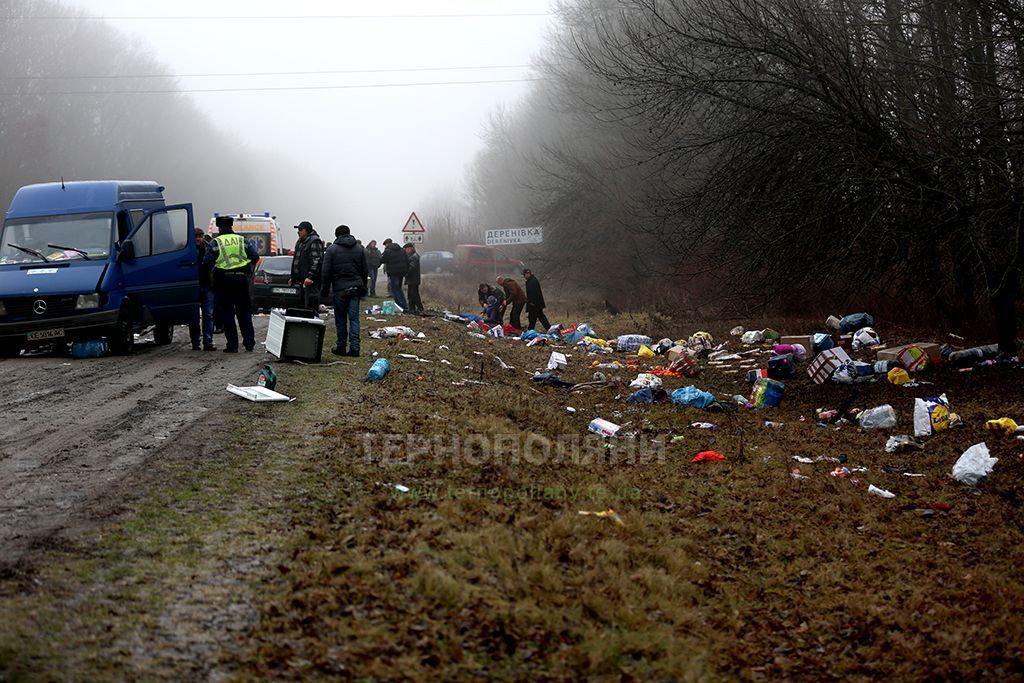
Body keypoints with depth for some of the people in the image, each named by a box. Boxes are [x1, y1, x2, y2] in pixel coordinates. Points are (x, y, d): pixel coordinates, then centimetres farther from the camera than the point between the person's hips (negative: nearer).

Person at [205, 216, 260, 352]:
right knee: (244, 312, 13)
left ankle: (232, 345, 0)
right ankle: (249, 342, 11)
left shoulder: (215, 243, -2)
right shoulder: (242, 240, 7)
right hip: (241, 279, 3)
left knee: (227, 314, 3)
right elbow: (255, 257, 2)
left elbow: (207, 262, -11)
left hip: (223, 281, -3)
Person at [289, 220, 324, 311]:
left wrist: (310, 276, -26)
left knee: (311, 307, -12)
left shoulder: (315, 242, -11)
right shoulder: (300, 242, 20)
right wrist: (293, 277, 26)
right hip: (300, 280, 10)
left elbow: (317, 261, -19)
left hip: (310, 281, -10)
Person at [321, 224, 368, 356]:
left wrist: (324, 290, 5)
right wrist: (363, 289, 20)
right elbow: (365, 271, 13)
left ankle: (341, 347, 10)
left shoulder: (331, 249, -1)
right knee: (354, 318, 1)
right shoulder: (360, 249, 10)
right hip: (356, 288, 3)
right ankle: (354, 347, -6)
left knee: (340, 319, 6)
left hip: (340, 289, -3)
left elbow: (326, 272, -2)